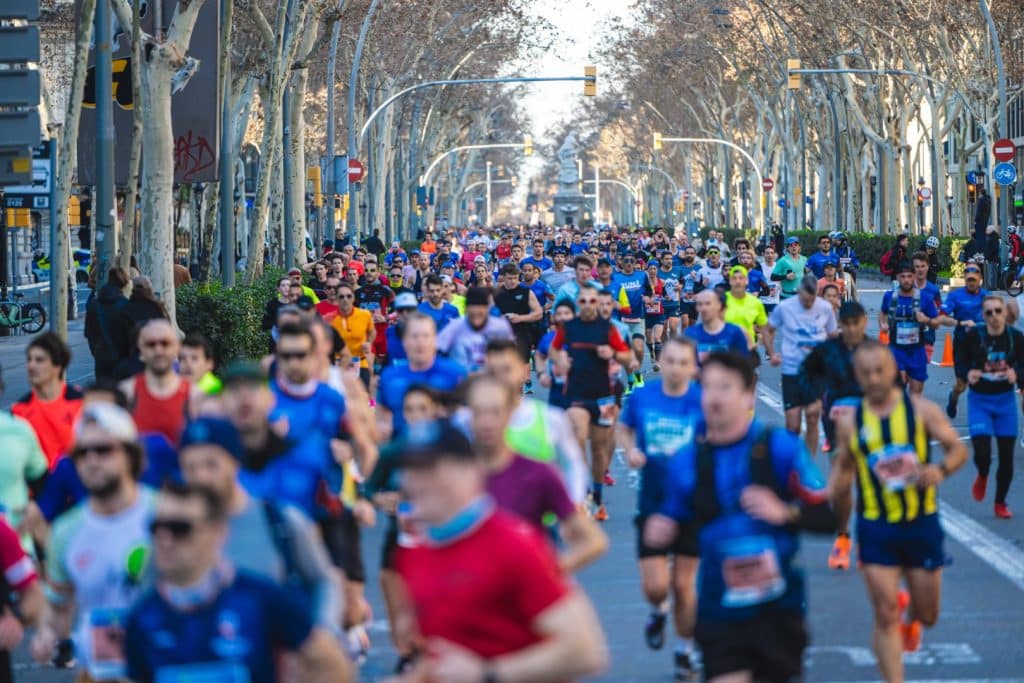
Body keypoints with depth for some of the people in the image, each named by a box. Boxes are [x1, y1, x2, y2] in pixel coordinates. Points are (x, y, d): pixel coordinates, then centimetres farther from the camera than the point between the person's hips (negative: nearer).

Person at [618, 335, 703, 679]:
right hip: (652, 504, 1)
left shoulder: (703, 402, -12)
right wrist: (630, 451, -7)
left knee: (683, 583, 6)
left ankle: (685, 650, 28)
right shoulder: (641, 397, -5)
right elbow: (623, 430, 12)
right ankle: (659, 611, 33)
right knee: (654, 585, -5)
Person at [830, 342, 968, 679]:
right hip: (876, 528, -1)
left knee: (928, 615, 12)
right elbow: (843, 466, 12)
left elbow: (958, 449, -3)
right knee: (885, 617, -7)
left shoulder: (921, 410, -5)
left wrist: (941, 470, -23)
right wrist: (836, 494, -7)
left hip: (922, 525, 1)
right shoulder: (850, 421, -1)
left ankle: (910, 614, 49)